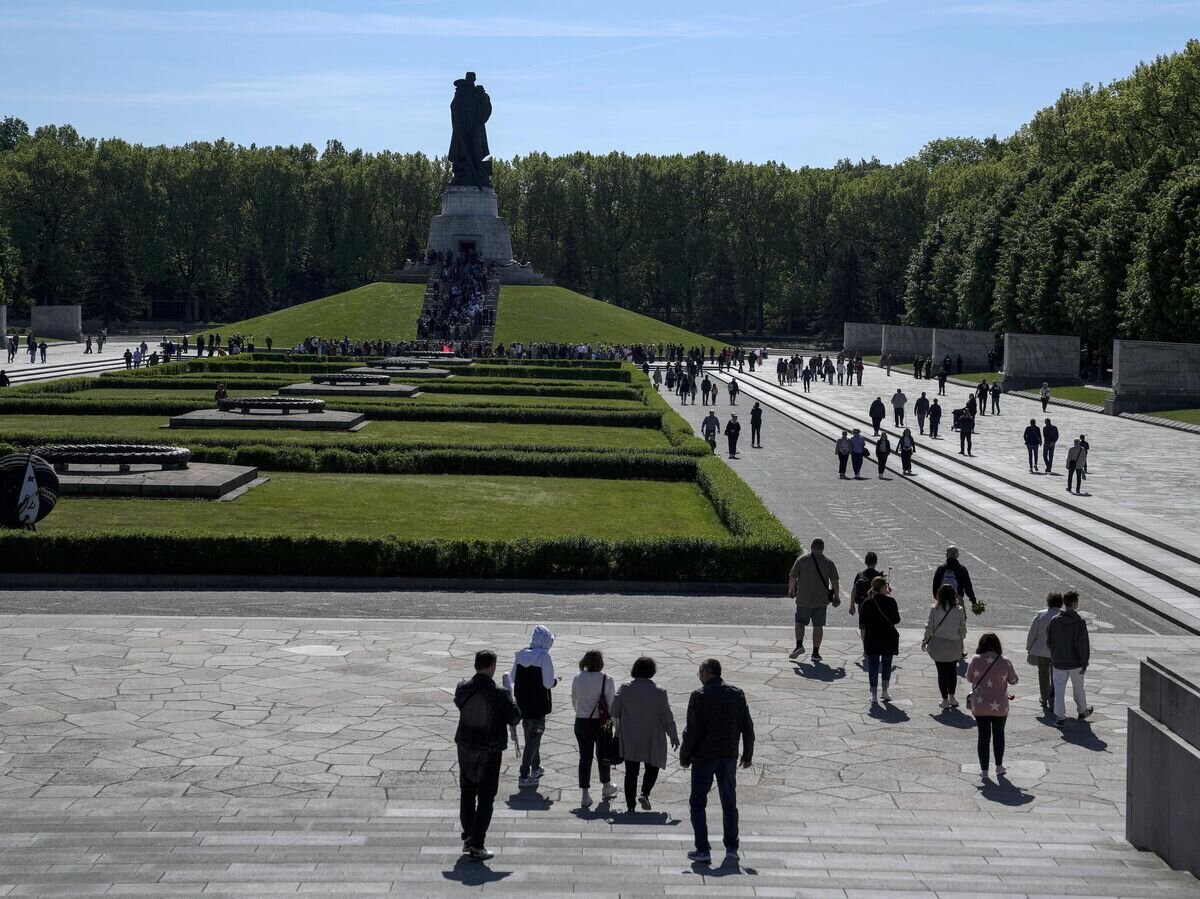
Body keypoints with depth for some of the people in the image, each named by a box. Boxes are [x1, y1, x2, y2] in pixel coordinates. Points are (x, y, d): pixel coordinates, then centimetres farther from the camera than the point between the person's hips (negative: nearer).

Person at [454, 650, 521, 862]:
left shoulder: (462, 689, -6)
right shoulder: (499, 694, -20)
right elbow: (514, 718, -11)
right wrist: (509, 700, 5)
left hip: (465, 747, 5)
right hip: (489, 751, -4)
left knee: (467, 794, 20)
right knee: (485, 798, 3)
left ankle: (468, 839, 26)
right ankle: (476, 846, 1)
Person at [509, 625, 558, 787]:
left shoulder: (520, 655, 2)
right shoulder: (544, 657, -16)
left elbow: (512, 678, 7)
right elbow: (548, 683, -16)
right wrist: (555, 681, 5)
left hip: (522, 704, 6)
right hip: (538, 706, -6)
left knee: (530, 736, 22)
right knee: (533, 738, 1)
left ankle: (536, 768, 38)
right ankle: (524, 777, -2)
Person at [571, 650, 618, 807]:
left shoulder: (577, 678, -3)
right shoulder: (606, 679, -12)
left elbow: (574, 700, 8)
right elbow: (612, 703, -10)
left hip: (581, 722, 2)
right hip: (601, 722, -2)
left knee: (585, 756, 5)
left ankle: (585, 795, 2)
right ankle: (606, 787, 35)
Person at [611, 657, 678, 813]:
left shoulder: (625, 689, -7)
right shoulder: (659, 692, -9)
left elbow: (614, 712, -2)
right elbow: (667, 717, -6)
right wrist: (674, 737, 5)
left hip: (629, 740, 1)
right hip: (652, 740, -1)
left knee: (631, 772, 9)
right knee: (652, 768, 15)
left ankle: (630, 805, 8)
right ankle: (644, 793, -8)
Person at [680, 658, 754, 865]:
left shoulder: (699, 696, -11)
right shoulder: (737, 695, 2)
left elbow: (692, 731, -12)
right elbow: (747, 728, 4)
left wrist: (684, 757, -2)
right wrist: (747, 755, 14)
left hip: (704, 757, -4)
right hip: (729, 757, 4)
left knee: (697, 803, 5)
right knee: (729, 804, 14)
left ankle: (703, 850, 0)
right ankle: (731, 848, 15)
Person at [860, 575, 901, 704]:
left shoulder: (866, 603, -2)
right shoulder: (890, 601, -7)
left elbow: (862, 625, -2)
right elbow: (896, 620, 1)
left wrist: (864, 643, 4)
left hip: (871, 639, 0)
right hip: (888, 637, 0)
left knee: (873, 666, 5)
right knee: (886, 664, 15)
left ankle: (874, 695, 4)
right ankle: (885, 692, 17)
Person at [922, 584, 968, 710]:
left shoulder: (935, 610, -11)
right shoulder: (959, 610, -9)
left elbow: (929, 627, -4)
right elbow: (962, 629, -1)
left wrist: (925, 641, 10)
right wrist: (961, 639, 19)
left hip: (938, 645, -1)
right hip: (954, 645, 1)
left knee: (942, 672, 7)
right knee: (952, 670, 18)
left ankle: (945, 699, 9)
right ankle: (952, 696, 17)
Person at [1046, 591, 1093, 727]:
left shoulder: (1054, 621, -8)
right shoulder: (1080, 622, -16)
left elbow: (1048, 641, 1)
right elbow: (1084, 645, -16)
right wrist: (1084, 663, -8)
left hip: (1058, 662, 1)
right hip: (1075, 662, -1)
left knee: (1059, 689, 6)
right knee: (1078, 688, 18)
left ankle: (1060, 717, 0)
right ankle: (1082, 711, 37)